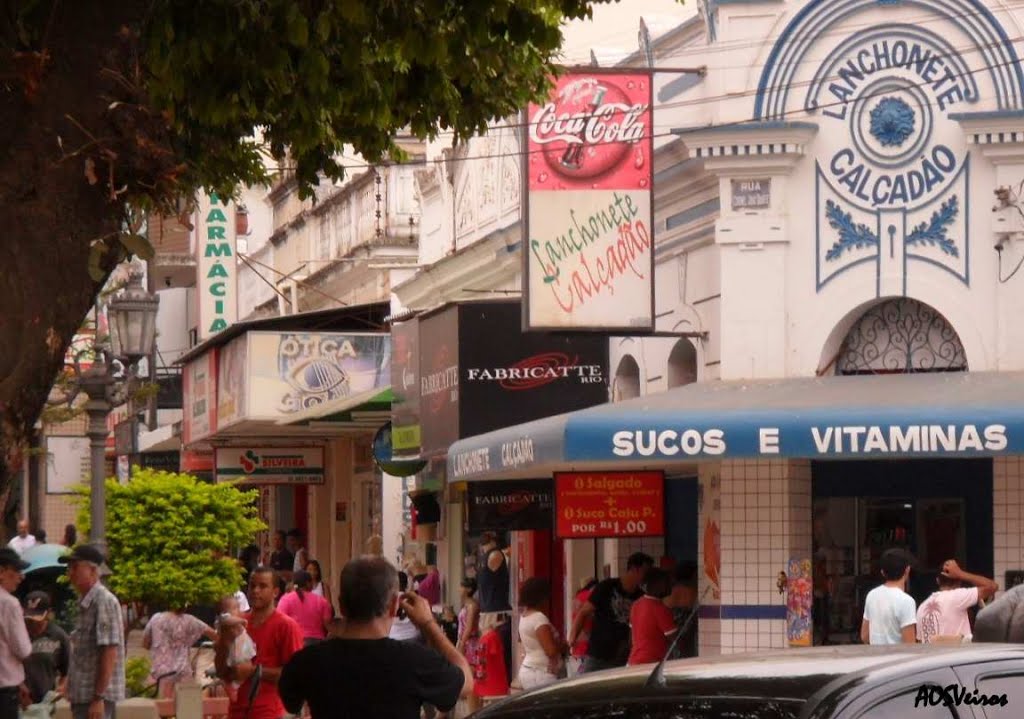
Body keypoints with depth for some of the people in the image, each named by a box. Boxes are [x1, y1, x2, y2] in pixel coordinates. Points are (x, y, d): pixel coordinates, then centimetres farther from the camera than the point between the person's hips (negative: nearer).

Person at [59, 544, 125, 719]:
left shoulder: (104, 601, -13)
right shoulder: (85, 603, 16)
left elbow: (109, 652, -19)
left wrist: (98, 697, -22)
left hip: (95, 696, -10)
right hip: (82, 695, 10)